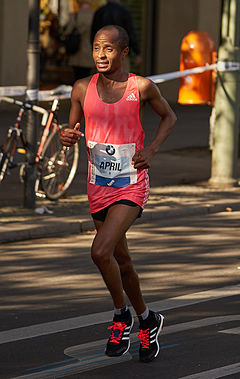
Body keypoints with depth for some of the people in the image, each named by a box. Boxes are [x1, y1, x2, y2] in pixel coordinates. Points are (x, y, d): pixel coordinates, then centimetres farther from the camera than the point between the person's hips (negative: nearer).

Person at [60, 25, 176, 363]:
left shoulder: (141, 87, -9)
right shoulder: (82, 89, -1)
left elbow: (169, 116, 8)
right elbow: (72, 130, 11)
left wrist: (152, 149, -7)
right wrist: (68, 137, -13)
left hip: (131, 187, -4)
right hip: (98, 188, 4)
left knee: (100, 252, -22)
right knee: (121, 261, 15)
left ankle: (121, 315, 2)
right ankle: (147, 321, 35)